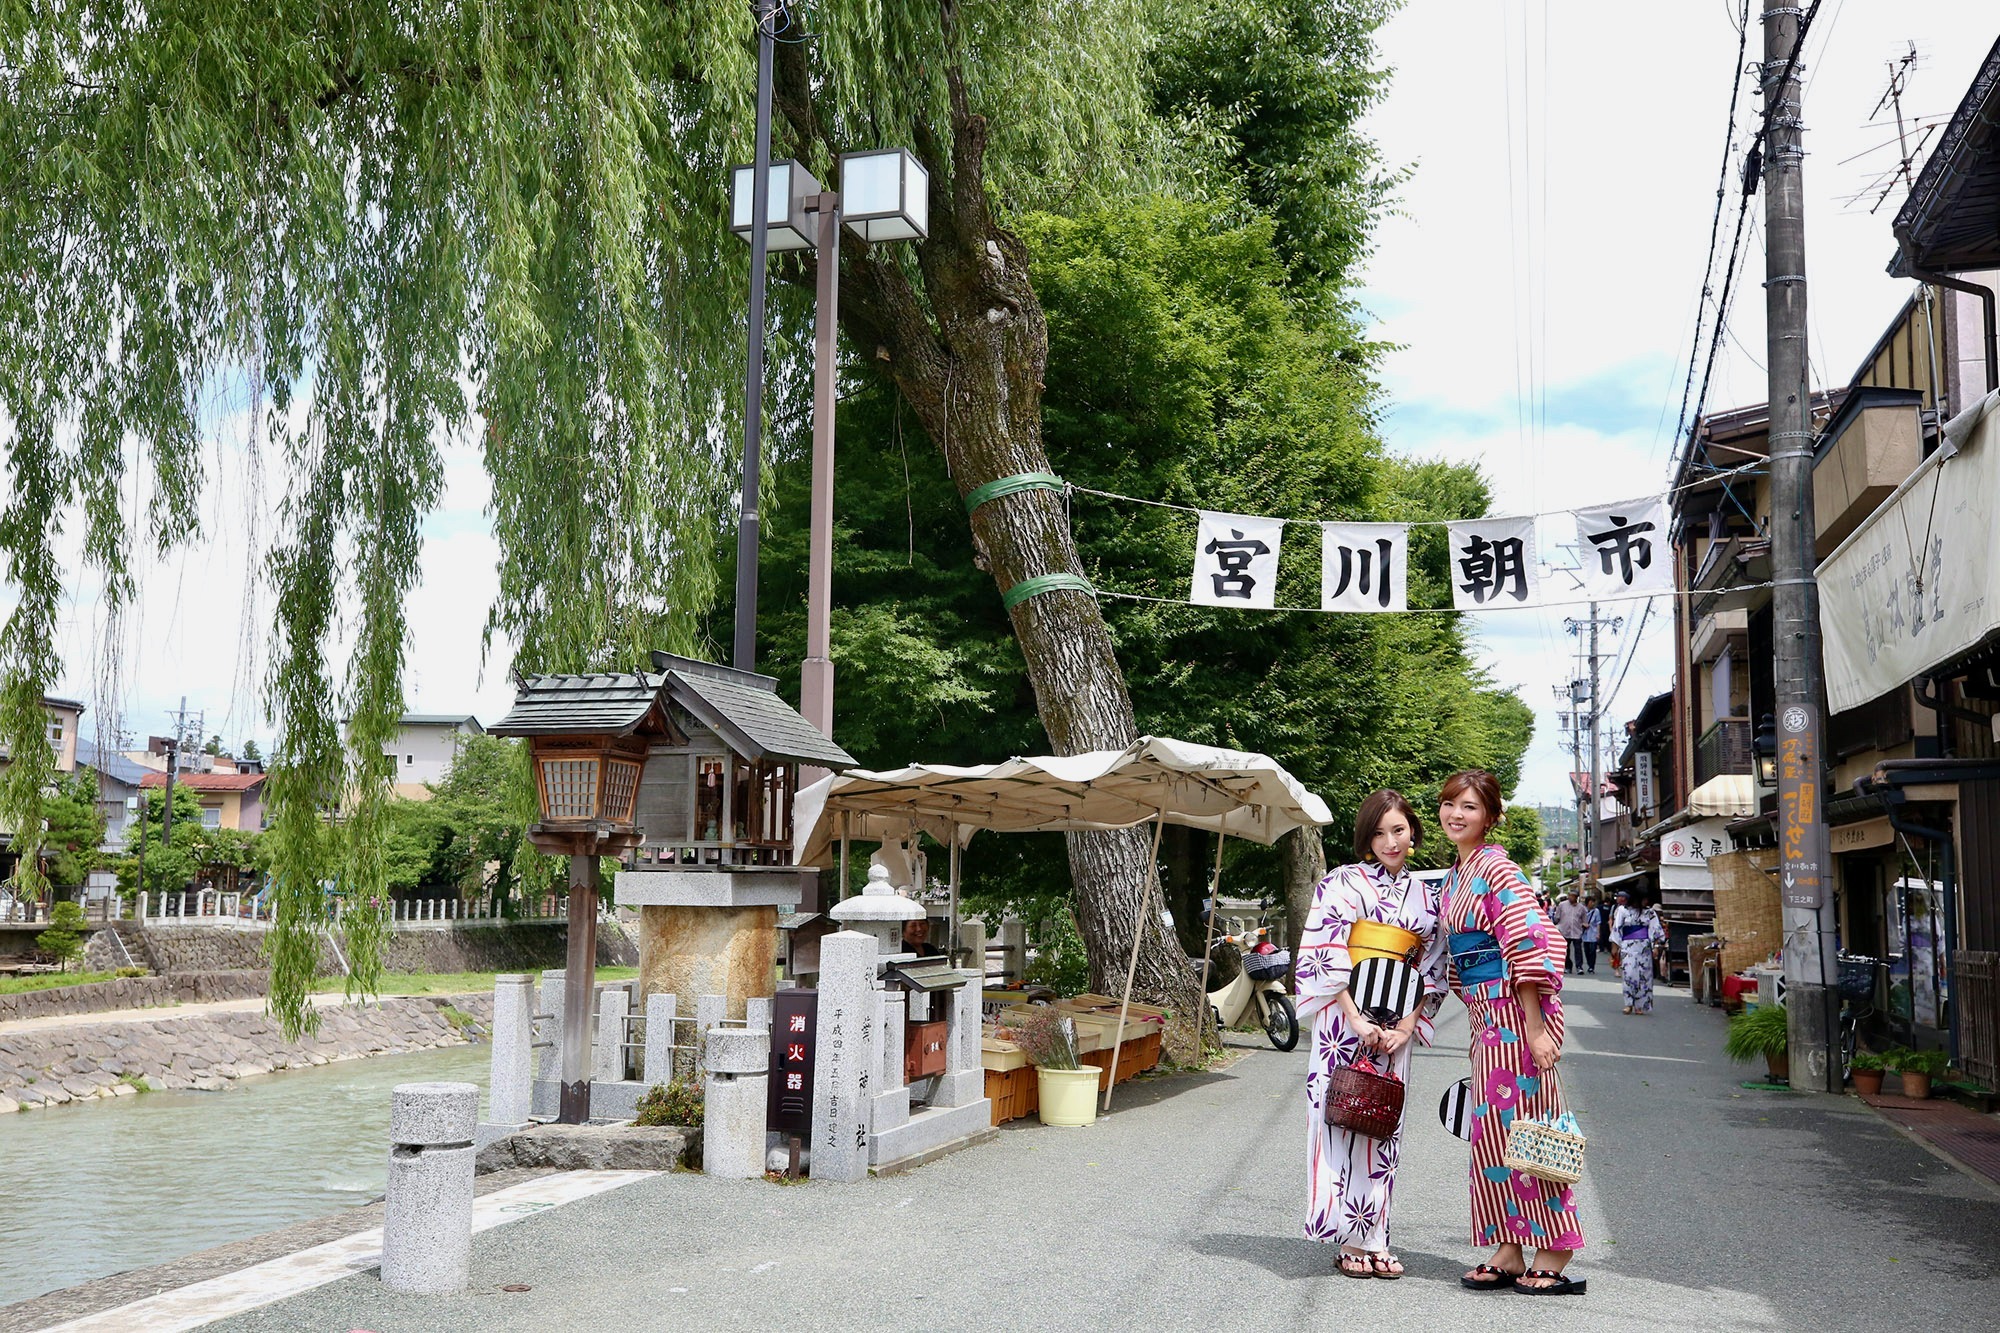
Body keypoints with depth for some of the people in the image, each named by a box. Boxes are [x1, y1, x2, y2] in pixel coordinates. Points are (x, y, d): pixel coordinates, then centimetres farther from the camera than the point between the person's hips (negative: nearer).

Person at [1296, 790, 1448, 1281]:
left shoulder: (1425, 898, 13)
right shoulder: (1342, 884, -1)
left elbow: (1432, 970, 10)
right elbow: (1325, 956, -8)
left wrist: (1406, 1026, -3)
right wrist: (1356, 1019, -14)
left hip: (1395, 1028, 4)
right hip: (1343, 1022, -4)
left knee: (1384, 1128, 5)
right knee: (1342, 1121, -4)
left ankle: (1374, 1236, 12)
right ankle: (1349, 1239, 3)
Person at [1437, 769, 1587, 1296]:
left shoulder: (1495, 868, -13)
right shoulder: (1456, 874, 15)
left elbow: (1530, 945, -19)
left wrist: (1535, 1028, -22)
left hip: (1516, 1013, -9)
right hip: (1485, 1017, 9)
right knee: (1492, 1130, 10)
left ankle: (1554, 1258, 4)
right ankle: (1508, 1256, 16)